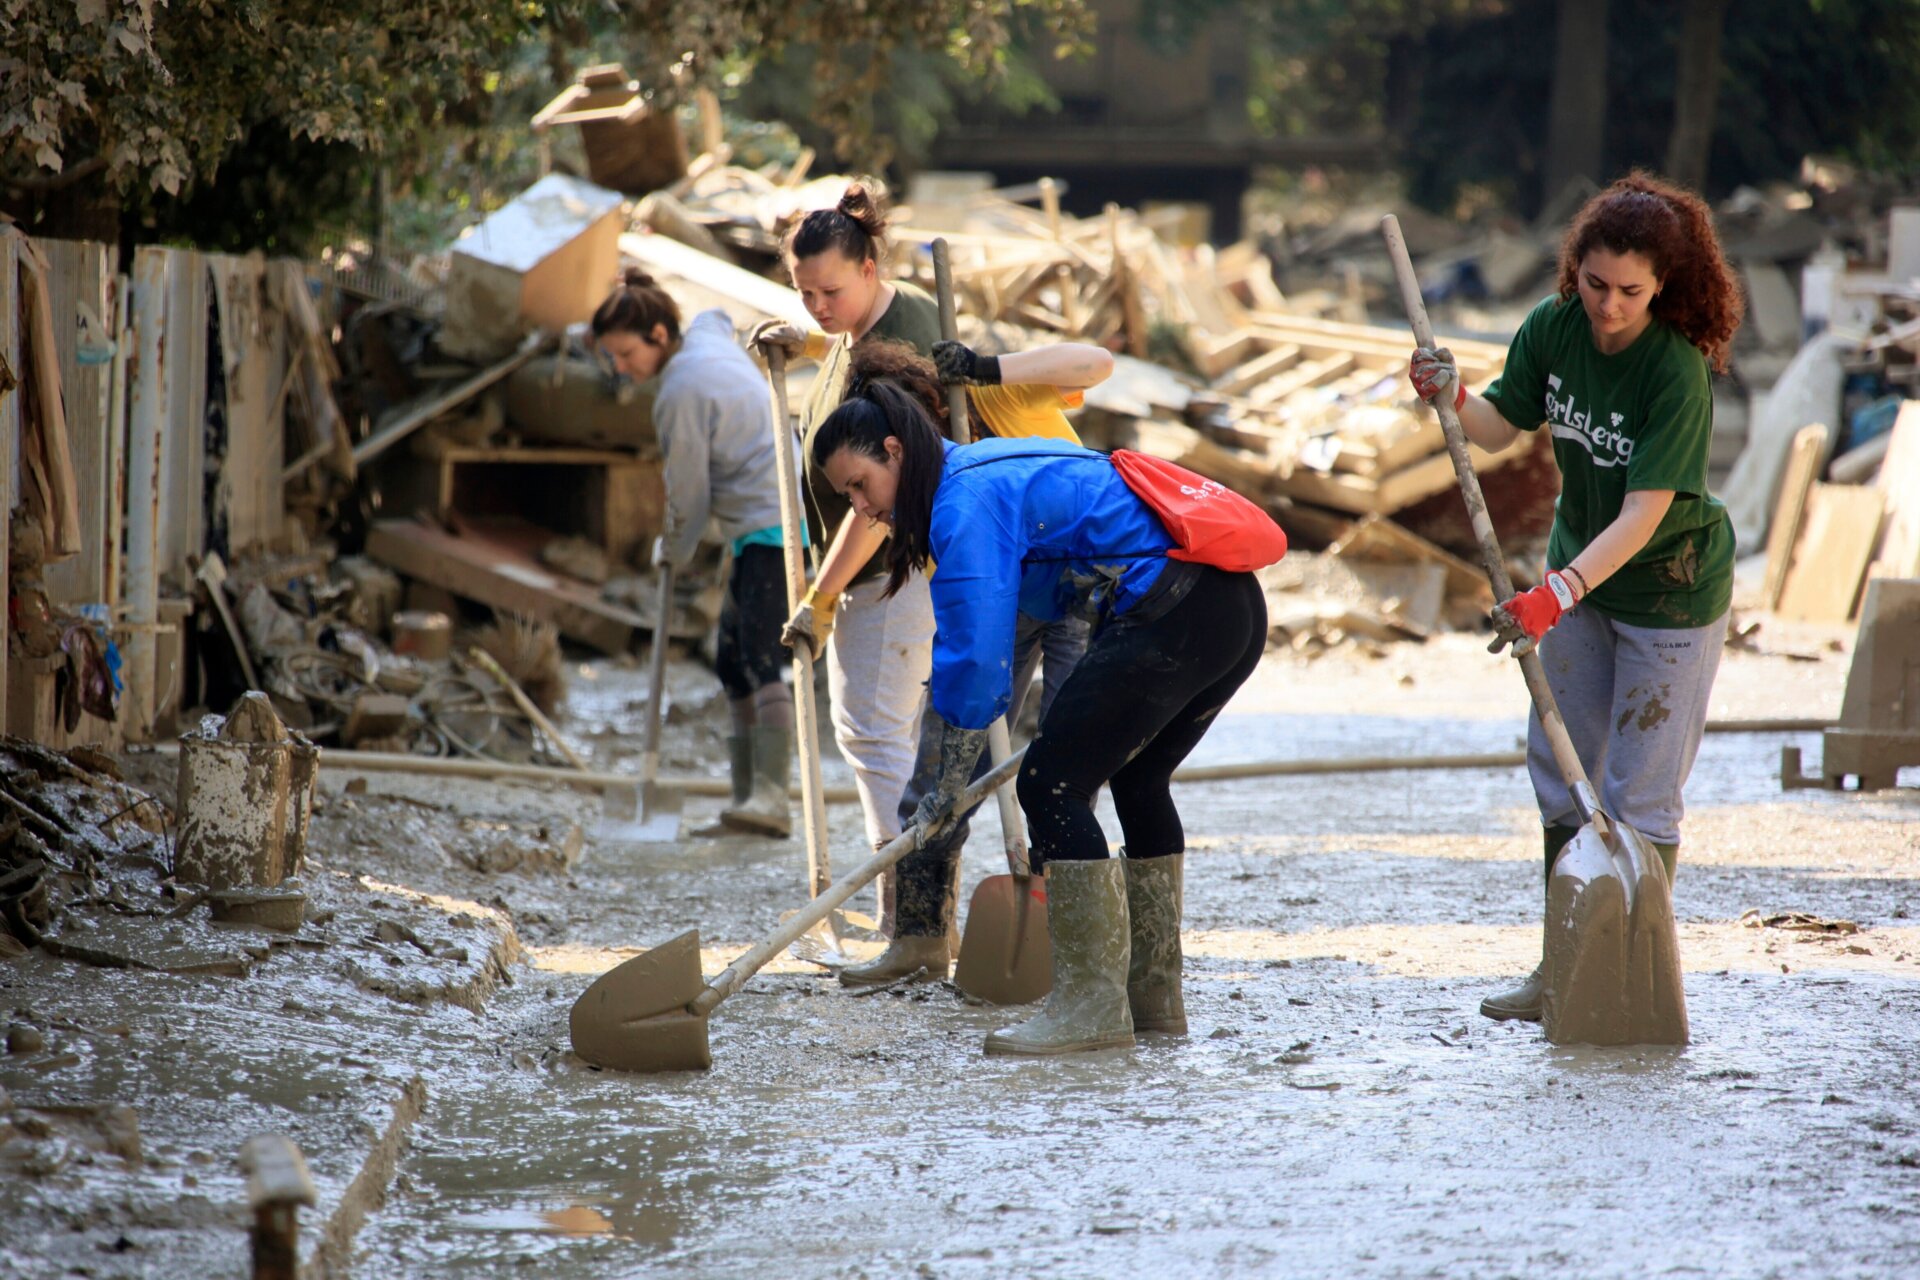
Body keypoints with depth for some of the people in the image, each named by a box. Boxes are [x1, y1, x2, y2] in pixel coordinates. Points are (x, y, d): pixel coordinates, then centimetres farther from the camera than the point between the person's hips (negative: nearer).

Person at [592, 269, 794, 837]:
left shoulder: (682, 392, -16)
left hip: (772, 529, -11)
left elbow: (689, 492, -12)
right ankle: (748, 799, 12)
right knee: (733, 661, 11)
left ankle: (771, 797, -32)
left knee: (759, 658, -21)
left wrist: (674, 551, 6)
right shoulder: (710, 333, 10)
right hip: (771, 521, 11)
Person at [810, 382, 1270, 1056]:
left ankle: (1092, 1004, -9)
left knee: (1050, 783, -7)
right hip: (1236, 606, 11)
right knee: (1136, 779, 25)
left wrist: (944, 794, -6)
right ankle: (1154, 995, 30)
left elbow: (976, 656, -13)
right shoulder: (992, 473, 22)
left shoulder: (967, 502, -9)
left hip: (1175, 614, -11)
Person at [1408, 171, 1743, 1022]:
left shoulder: (1677, 376, -29)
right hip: (1578, 573, 7)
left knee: (1639, 792, -4)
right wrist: (1452, 400, -24)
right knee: (1561, 774, 11)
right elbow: (1500, 426, -2)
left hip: (1670, 591, -6)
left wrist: (1557, 594, -43)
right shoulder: (1552, 330, -11)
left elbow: (1643, 514, -33)